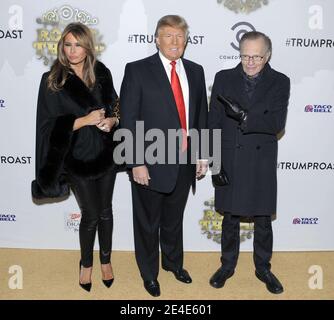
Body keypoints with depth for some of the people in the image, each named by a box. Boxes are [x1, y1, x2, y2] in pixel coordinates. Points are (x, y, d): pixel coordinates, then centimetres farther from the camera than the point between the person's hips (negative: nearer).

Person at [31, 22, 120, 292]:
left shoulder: (102, 73, 0)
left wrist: (112, 119, -12)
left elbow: (115, 106, 10)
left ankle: (106, 260, 37)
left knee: (105, 210, 15)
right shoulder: (52, 80, -10)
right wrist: (86, 120, -20)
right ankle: (86, 264, 35)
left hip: (105, 153, 3)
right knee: (91, 214, 9)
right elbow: (51, 125, -11)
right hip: (78, 158, -3)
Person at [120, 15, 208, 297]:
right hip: (151, 165, -4)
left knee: (174, 220, 22)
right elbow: (128, 120, -11)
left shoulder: (195, 71, 7)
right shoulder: (138, 70, -8)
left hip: (185, 164, 4)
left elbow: (201, 115, 12)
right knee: (148, 223, 13)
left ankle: (174, 262, 45)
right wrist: (136, 163, -15)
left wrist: (202, 154, 9)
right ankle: (149, 273, 35)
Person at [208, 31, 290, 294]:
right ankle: (228, 265, 33)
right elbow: (214, 122, -1)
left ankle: (263, 268, 32)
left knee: (263, 220, 13)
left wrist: (245, 117, -28)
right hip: (230, 161, 1)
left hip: (262, 163, 0)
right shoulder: (224, 78, 0)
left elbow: (277, 124, -14)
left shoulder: (280, 82, -2)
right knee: (230, 218, 14)